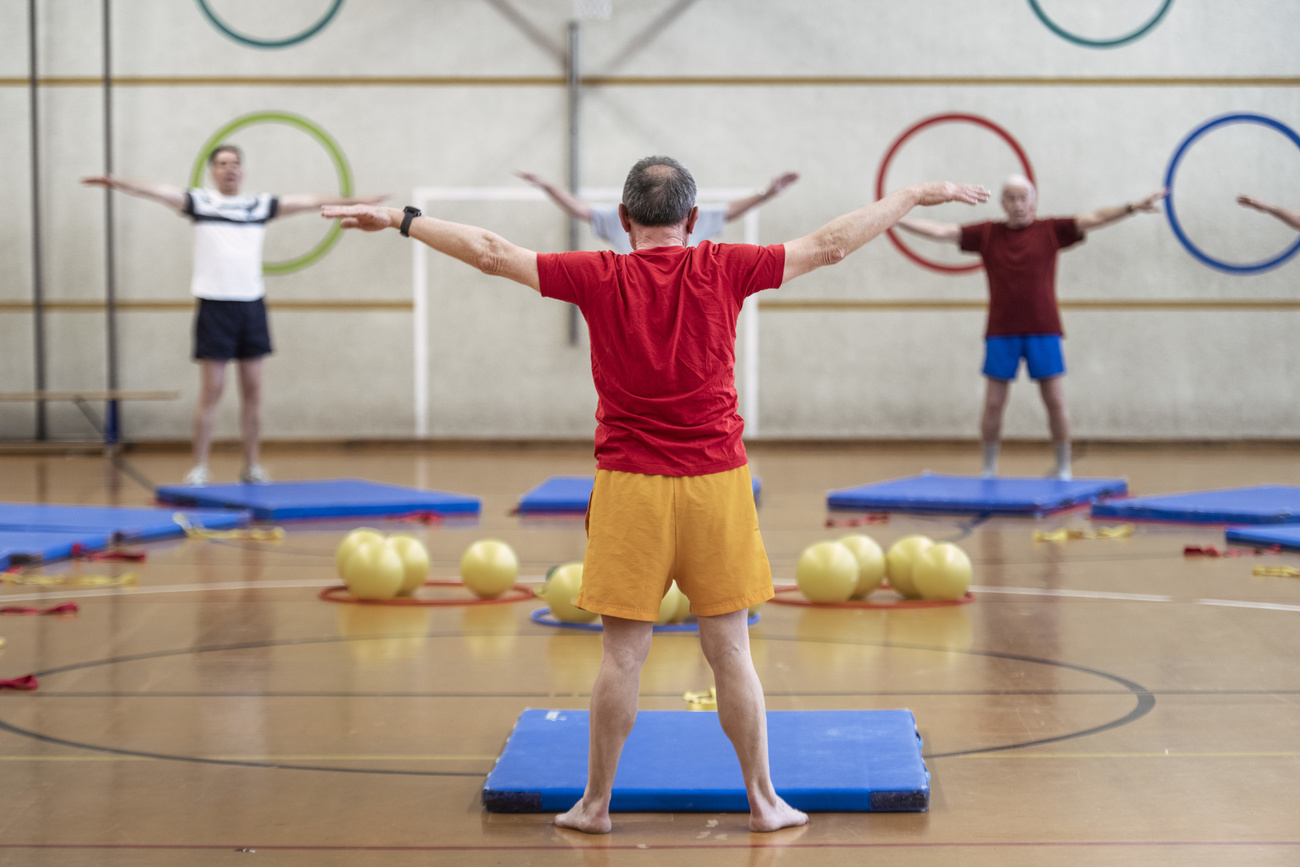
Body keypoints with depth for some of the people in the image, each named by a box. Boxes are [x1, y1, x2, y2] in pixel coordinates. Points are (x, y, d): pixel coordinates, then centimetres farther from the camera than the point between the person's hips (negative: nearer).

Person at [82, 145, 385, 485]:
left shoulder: (261, 205, 11)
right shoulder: (198, 201, 2)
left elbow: (310, 202, 14)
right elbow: (156, 191, -11)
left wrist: (354, 201, 16)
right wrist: (117, 183, -26)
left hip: (252, 305, 3)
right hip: (215, 305, -3)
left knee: (252, 390, 6)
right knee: (211, 391, -3)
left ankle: (252, 467, 14)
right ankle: (199, 469, 2)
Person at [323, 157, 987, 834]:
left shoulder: (601, 278, -4)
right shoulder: (723, 270, -3)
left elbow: (492, 253, -1)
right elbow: (831, 244, 2)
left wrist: (399, 218, 9)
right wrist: (920, 195, 11)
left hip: (630, 487, 0)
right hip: (716, 484, 0)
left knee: (621, 656, 5)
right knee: (730, 651, 7)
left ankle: (596, 803, 15)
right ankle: (763, 801, 15)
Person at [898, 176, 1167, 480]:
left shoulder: (1050, 230, 3)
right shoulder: (986, 234, 6)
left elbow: (1093, 219, -4)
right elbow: (941, 231, 3)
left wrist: (1133, 207, -15)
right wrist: (896, 221, -4)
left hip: (1043, 332, -1)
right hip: (1001, 333, 1)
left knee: (1056, 403, 1)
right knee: (993, 405, 2)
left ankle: (1063, 470, 12)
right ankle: (988, 472, 14)